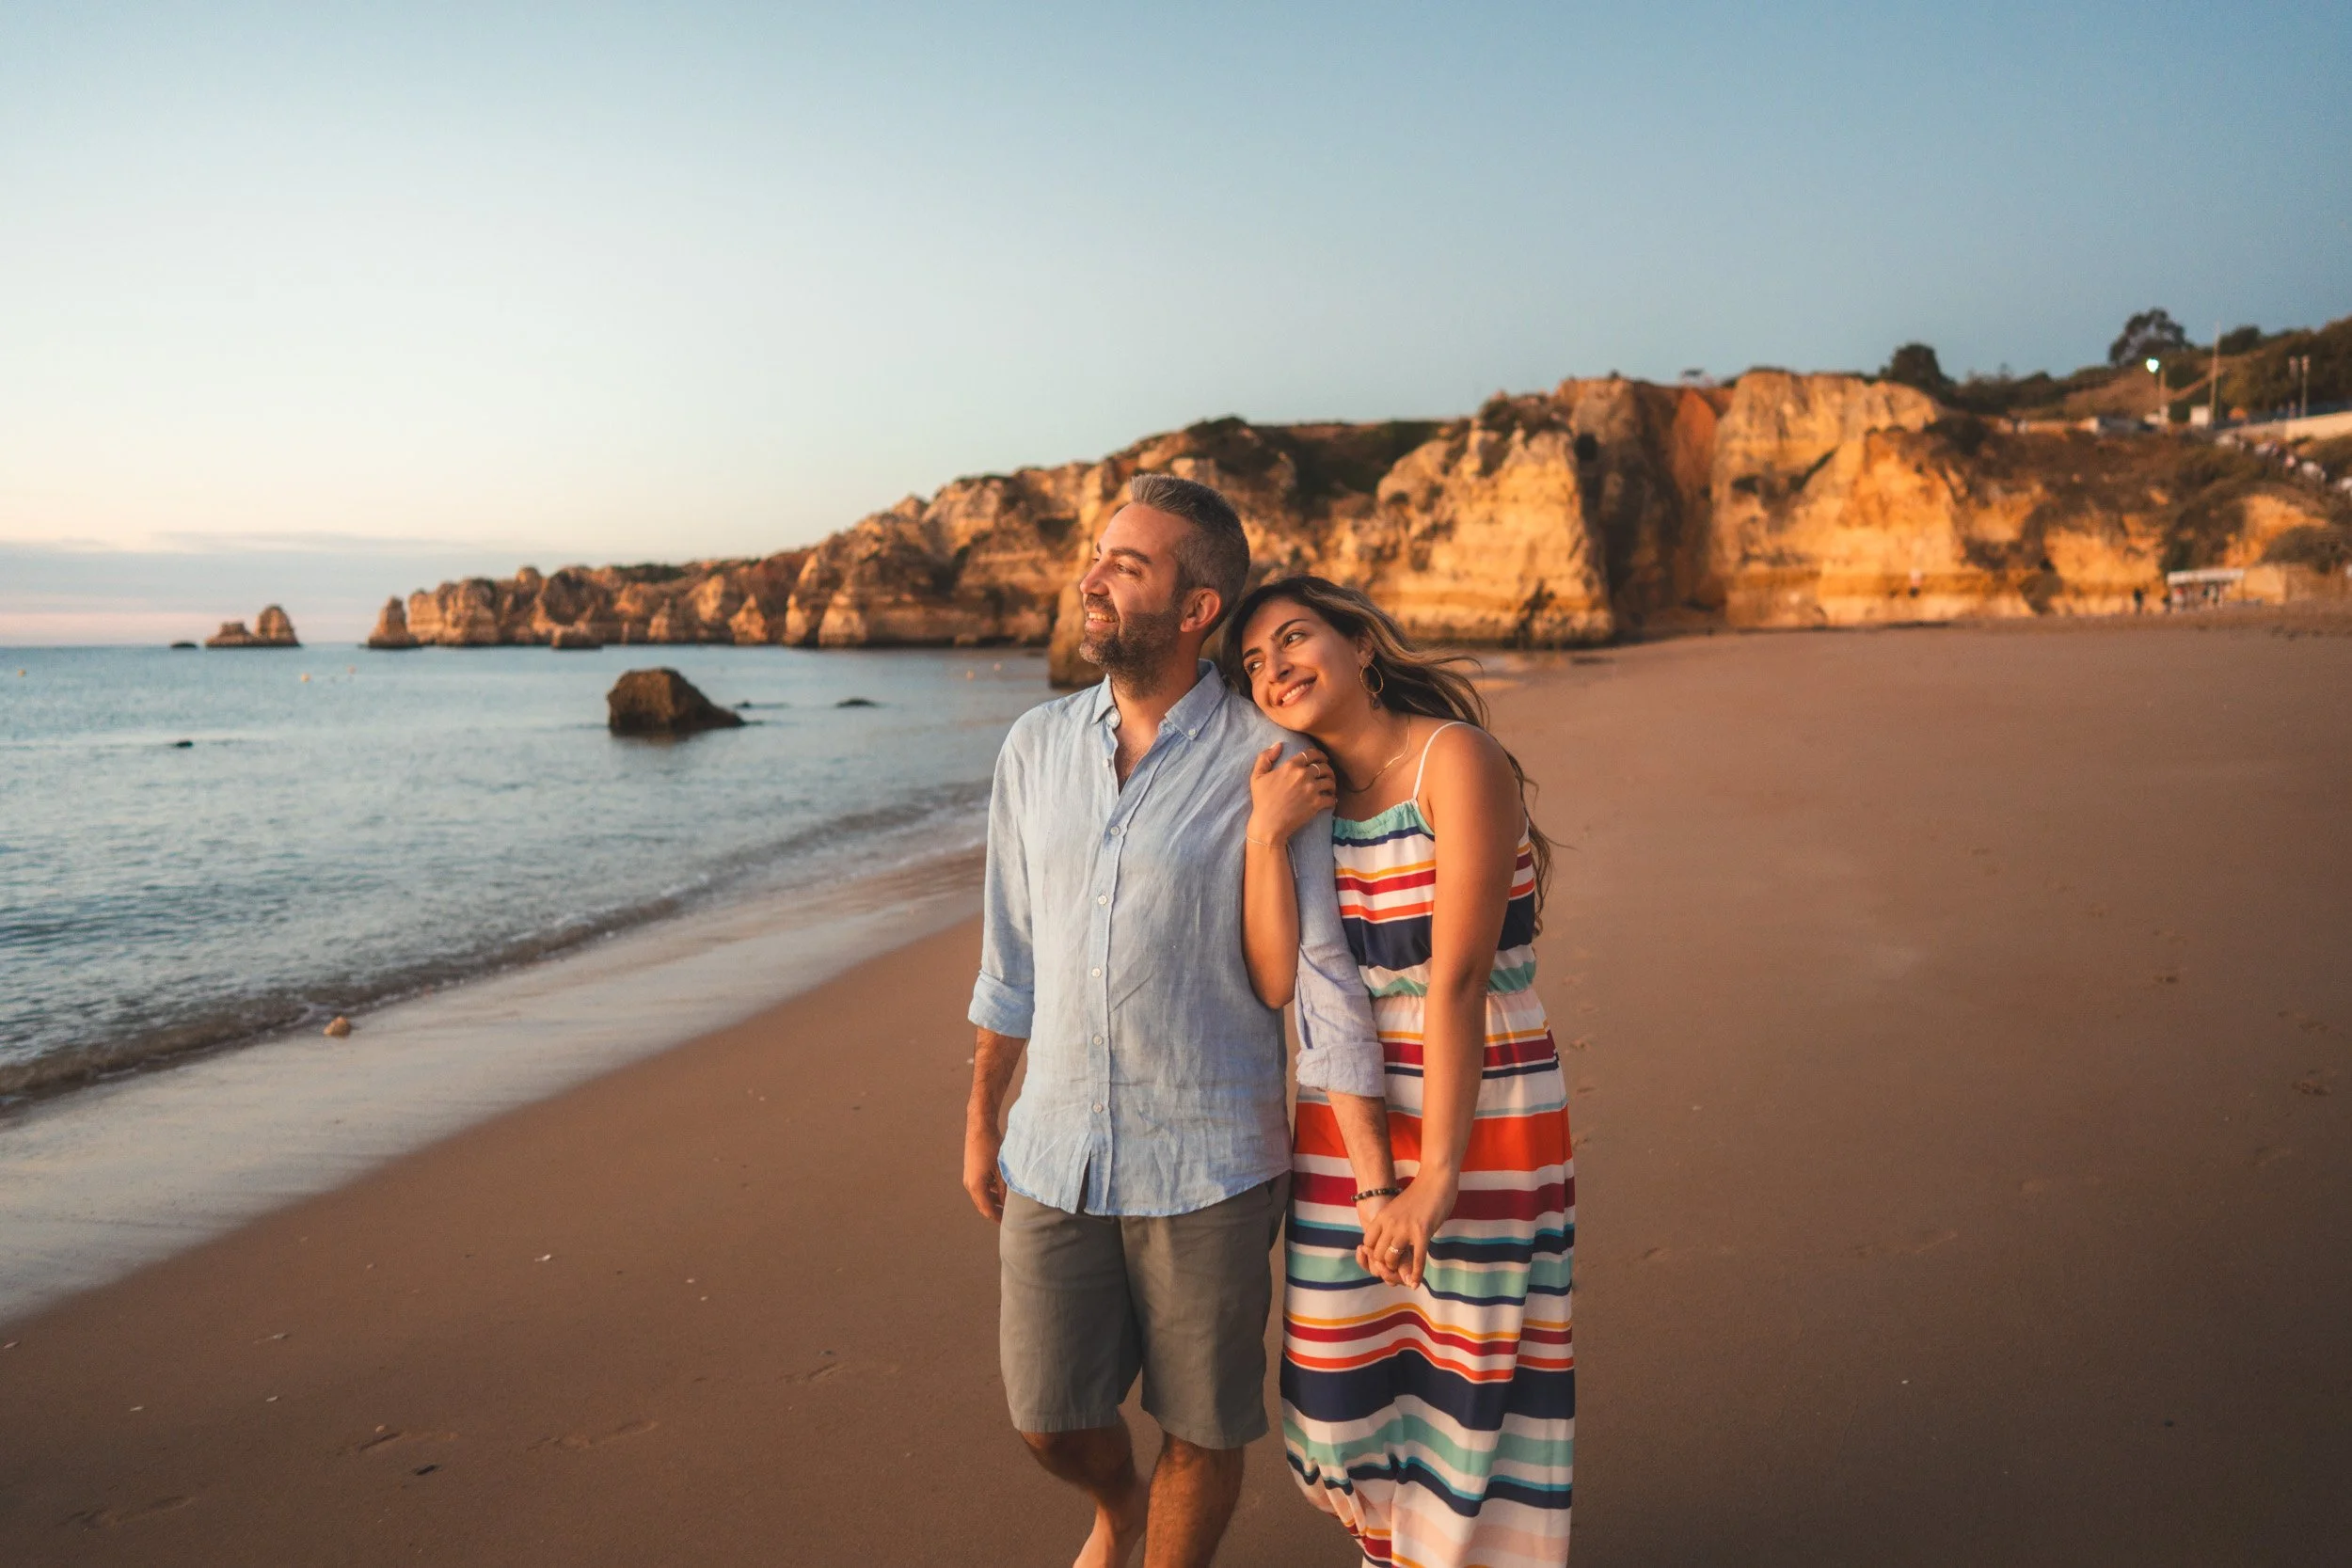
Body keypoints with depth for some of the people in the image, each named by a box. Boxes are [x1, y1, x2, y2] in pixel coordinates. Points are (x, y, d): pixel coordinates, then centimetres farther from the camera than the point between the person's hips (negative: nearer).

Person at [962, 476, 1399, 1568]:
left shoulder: (1267, 764, -12)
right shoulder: (1036, 748, 1)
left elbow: (1323, 978, -11)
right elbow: (1010, 951, 10)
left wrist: (1378, 1190, -12)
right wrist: (981, 1123, 15)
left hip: (1207, 1168, -4)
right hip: (1055, 1155, 4)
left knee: (1203, 1426, 12)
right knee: (1050, 1414, 15)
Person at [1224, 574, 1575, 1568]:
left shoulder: (1456, 760, -15)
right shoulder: (1312, 794, 5)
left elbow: (1458, 977, -20)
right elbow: (1276, 979, -5)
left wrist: (1437, 1174, -21)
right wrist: (1265, 835, -16)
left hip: (1480, 1115, -6)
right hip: (1348, 1116, 6)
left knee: (1472, 1380, 6)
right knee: (1354, 1381, 15)